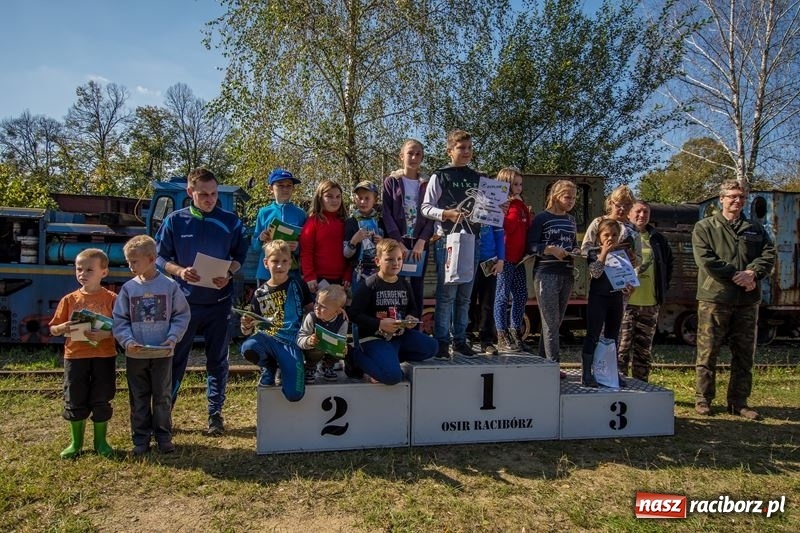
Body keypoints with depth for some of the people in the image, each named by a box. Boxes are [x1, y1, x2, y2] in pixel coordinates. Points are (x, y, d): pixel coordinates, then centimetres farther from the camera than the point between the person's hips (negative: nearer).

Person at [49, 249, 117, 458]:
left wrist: (106, 334, -23)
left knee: (101, 400, 7)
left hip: (104, 356, -2)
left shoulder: (111, 298, -5)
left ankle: (100, 441, 23)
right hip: (75, 356, 2)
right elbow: (53, 329, 8)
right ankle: (75, 442, 27)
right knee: (74, 401, 10)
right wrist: (62, 328, -13)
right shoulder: (70, 299, 3)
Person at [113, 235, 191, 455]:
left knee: (163, 397, 9)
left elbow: (182, 315, -1)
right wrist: (127, 341, -14)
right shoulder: (128, 288, -1)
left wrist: (173, 338, -13)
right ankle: (140, 439, 23)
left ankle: (163, 436, 22)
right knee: (138, 399, 11)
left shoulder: (170, 286, -5)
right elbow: (119, 320, 1)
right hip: (135, 354, 2)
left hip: (162, 353, -2)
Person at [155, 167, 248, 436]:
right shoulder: (175, 221, -1)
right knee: (175, 358, 6)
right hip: (184, 300, 0)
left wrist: (228, 275, -14)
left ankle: (215, 413, 20)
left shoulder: (230, 221, -1)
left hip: (219, 302, 0)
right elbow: (160, 257, 3)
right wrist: (180, 271, -17)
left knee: (218, 360, 8)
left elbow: (240, 256, 5)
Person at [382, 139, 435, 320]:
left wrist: (421, 242, -9)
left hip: (419, 244, 2)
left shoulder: (427, 184, 11)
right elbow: (386, 214, -2)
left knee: (417, 289, 3)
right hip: (396, 243, -2)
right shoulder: (391, 181, 6)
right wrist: (399, 243, -11)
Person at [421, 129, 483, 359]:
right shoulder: (440, 176, 1)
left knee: (465, 294, 9)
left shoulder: (477, 178, 15)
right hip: (447, 239, -5)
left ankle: (460, 340, 18)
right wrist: (448, 214, -17)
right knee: (446, 293, -5)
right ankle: (442, 341, 2)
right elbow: (426, 208, -3)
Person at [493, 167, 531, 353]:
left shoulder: (521, 205, 15)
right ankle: (502, 337, 4)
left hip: (519, 257, 8)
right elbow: (508, 227, -21)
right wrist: (515, 205, -14)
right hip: (505, 257, -8)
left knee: (521, 296, 10)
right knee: (504, 295, -2)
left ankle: (516, 333, 21)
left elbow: (527, 228, 18)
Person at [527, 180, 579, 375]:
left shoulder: (571, 220, 16)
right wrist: (551, 250, -21)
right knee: (551, 322, -6)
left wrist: (576, 251, 4)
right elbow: (531, 246, -7)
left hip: (567, 274, 7)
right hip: (546, 273, -6)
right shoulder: (542, 218, -3)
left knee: (556, 321, 9)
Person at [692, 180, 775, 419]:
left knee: (744, 355, 10)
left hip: (747, 301, 5)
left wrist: (753, 273, -15)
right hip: (714, 299, -4)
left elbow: (769, 255, 4)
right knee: (708, 354, -1)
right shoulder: (704, 227, 2)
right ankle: (702, 400, 9)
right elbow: (706, 260, -10)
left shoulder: (755, 229, 16)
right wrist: (737, 276, -13)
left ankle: (739, 402, 20)